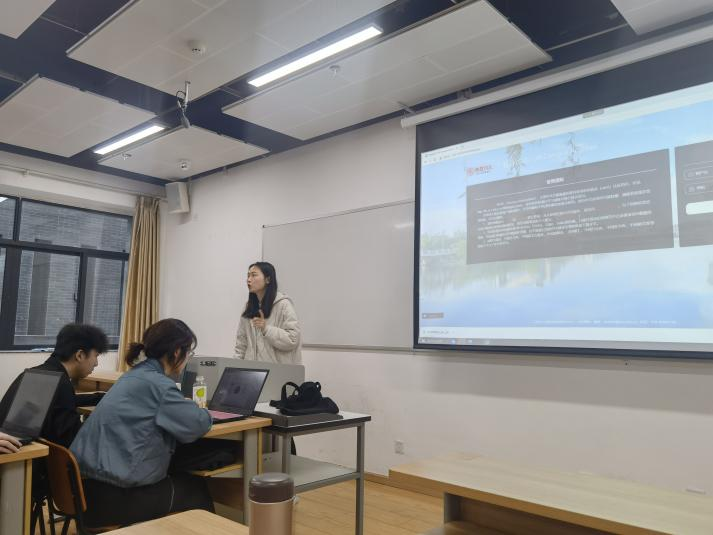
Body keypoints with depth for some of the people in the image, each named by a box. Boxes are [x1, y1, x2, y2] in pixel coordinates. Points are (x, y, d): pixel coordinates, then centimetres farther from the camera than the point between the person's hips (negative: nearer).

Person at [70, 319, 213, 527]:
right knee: (196, 489, 11)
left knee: (185, 481, 24)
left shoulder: (136, 374, 10)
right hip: (113, 496, -9)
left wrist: (188, 407, 16)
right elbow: (197, 425, -16)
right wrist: (203, 413, 5)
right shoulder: (156, 383, -18)